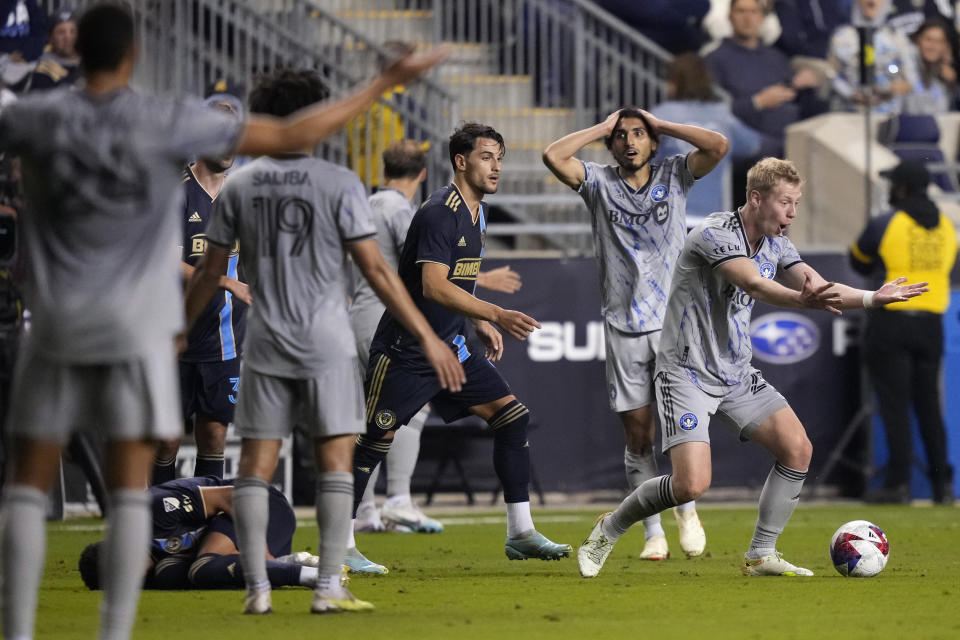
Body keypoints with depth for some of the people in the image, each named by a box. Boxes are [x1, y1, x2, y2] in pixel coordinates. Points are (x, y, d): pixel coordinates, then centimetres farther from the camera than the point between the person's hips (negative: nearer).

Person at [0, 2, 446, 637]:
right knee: (129, 491, 0)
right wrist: (383, 84, 5)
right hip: (136, 325, -1)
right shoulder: (169, 121, -7)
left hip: (57, 324, 1)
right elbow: (291, 136, -4)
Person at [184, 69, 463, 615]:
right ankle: (330, 586, -2)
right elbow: (375, 270, -8)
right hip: (326, 344, -3)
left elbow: (211, 272, 8)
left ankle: (257, 587, 0)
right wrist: (427, 335, -4)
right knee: (336, 460, 3)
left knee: (256, 465, 5)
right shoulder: (339, 184, -6)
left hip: (265, 345, 3)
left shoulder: (240, 186, 3)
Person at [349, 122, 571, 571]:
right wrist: (495, 315, -31)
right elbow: (433, 286, -27)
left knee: (512, 415, 0)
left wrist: (480, 325, 17)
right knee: (376, 441, -7)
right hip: (404, 349, -9)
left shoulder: (475, 212, 12)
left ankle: (521, 533, 2)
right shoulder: (440, 213, -18)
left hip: (449, 348, 9)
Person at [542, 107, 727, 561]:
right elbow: (553, 156, -10)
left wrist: (661, 125, -1)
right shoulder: (599, 183, 5)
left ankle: (687, 510, 12)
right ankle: (653, 534, 7)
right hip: (623, 326, 1)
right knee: (638, 435, 0)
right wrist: (602, 128, -1)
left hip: (672, 320, -1)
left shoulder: (674, 175, 7)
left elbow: (719, 146, -8)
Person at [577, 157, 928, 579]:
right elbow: (754, 285, -37)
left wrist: (874, 297, -15)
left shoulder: (775, 245, 7)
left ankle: (761, 555, 5)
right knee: (691, 484, -19)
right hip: (688, 373, -8)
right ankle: (609, 529, 6)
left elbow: (821, 289, 3)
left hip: (737, 376, 8)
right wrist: (801, 300, -55)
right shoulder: (716, 234, -20)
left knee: (797, 448, -6)